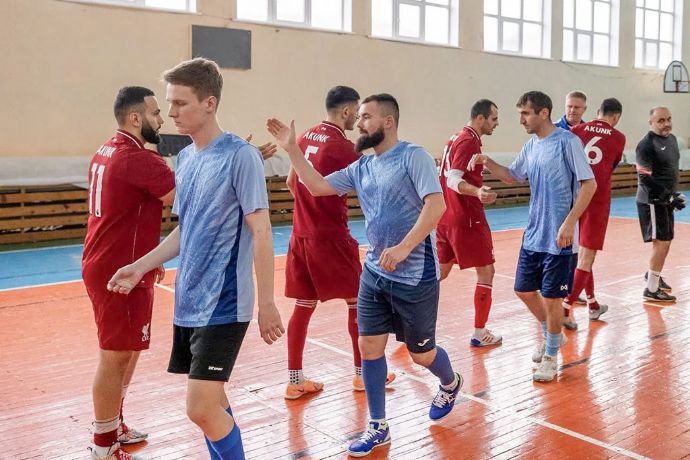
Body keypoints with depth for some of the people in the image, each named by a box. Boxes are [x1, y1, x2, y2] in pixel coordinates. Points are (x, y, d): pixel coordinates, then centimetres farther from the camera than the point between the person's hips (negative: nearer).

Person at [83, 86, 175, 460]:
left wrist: (148, 258, 21)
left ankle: (113, 427, 34)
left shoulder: (108, 152, 13)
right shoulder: (137, 158, -19)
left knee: (124, 351, 20)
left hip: (109, 265, 10)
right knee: (116, 357, 0)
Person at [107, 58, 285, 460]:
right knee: (212, 401, 15)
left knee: (202, 408, -7)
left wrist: (266, 303, -16)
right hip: (189, 302, 8)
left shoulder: (240, 155, -13)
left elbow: (261, 232, -15)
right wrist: (141, 266, 10)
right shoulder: (186, 157, 10)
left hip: (223, 304, -7)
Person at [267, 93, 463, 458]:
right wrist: (292, 149, 2)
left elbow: (436, 205, -22)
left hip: (415, 275, -6)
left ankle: (451, 384, 43)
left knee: (421, 353, 9)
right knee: (370, 347, 4)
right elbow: (317, 186, 10)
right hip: (374, 273, 6)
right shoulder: (361, 167, 8)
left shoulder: (413, 156, -12)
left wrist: (403, 248, -29)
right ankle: (378, 427, 20)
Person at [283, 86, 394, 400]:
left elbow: (291, 182, 18)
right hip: (330, 236, -7)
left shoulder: (305, 137, 9)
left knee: (303, 305, 10)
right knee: (357, 301, 8)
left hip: (301, 234, 7)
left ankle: (295, 380, 13)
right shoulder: (343, 146, -13)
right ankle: (362, 373, 18)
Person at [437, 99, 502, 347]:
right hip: (467, 219, -9)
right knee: (486, 271, 2)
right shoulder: (469, 141, -14)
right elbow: (454, 180, -25)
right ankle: (479, 334, 8)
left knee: (440, 271, 16)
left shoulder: (456, 138, 14)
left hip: (447, 217, 9)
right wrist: (477, 192, -42)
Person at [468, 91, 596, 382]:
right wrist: (487, 162, 6)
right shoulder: (531, 146, 9)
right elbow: (512, 176, 24)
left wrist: (569, 223, -20)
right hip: (533, 235, 7)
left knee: (552, 297, 2)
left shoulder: (567, 141, -12)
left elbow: (589, 184, -14)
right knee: (524, 290, 14)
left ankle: (550, 356, 21)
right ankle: (552, 334, 38)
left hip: (558, 238, -7)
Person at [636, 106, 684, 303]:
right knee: (661, 242, -10)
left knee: (665, 241, 20)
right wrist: (668, 196, -24)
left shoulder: (672, 139, 11)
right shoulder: (646, 145, -17)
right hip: (652, 201, -9)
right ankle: (651, 289, -2)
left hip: (665, 200, 9)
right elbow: (645, 178, -21)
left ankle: (653, 274, 41)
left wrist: (674, 195, 19)